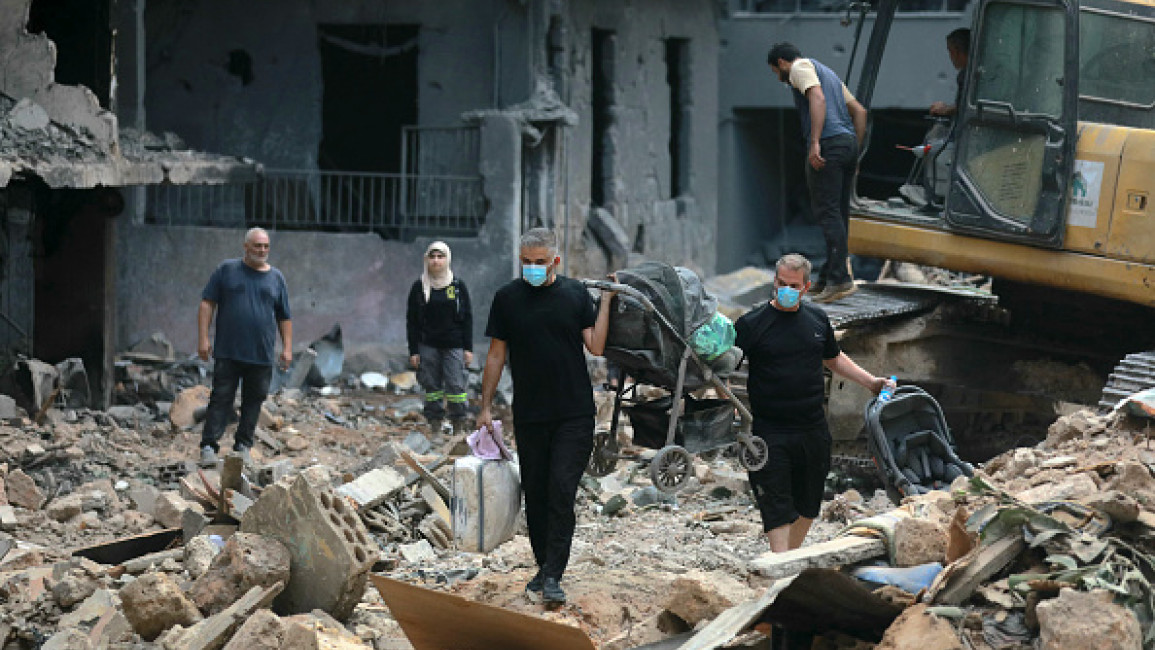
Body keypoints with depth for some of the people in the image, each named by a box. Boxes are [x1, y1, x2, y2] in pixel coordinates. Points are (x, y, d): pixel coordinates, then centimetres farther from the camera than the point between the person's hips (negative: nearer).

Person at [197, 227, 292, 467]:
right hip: (228, 353, -2)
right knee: (221, 399, -4)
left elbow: (284, 318, 15)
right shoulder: (226, 270, 5)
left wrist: (287, 348, 6)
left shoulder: (276, 278, 12)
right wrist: (203, 338, -6)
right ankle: (209, 446, -4)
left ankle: (243, 447, 15)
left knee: (253, 402, 5)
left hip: (261, 355, 2)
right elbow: (207, 304, 3)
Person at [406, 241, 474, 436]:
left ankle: (459, 427, 2)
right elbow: (412, 321, 5)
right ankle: (435, 426, 9)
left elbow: (467, 318, 6)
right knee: (432, 387, 2)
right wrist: (413, 352, 0)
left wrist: (468, 348, 1)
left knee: (456, 386, -6)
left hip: (454, 345, -1)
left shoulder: (458, 285, 4)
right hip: (428, 346, 1)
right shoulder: (419, 287, 4)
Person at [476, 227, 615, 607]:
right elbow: (496, 355, 8)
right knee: (535, 494, 8)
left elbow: (596, 347, -2)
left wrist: (606, 301, -7)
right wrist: (485, 406, 6)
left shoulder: (576, 295, 3)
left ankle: (552, 577, -11)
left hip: (575, 415, -2)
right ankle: (544, 568, 22)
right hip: (529, 415, 2)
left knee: (562, 491, -10)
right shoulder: (508, 298, 4)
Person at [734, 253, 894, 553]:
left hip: (813, 430, 5)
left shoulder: (818, 319, 10)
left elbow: (833, 359, 26)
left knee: (807, 505, 13)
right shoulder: (752, 324, -5)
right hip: (771, 433, -5)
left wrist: (871, 381, 22)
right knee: (777, 507, -9)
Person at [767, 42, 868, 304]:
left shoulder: (800, 67, 3)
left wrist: (815, 143, -22)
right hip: (849, 142, 9)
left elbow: (818, 98, -16)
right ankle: (828, 278, 15)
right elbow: (859, 110, 26)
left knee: (827, 212, -11)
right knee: (838, 214, 10)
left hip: (828, 144, -9)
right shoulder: (828, 73, 30)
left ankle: (840, 278, -19)